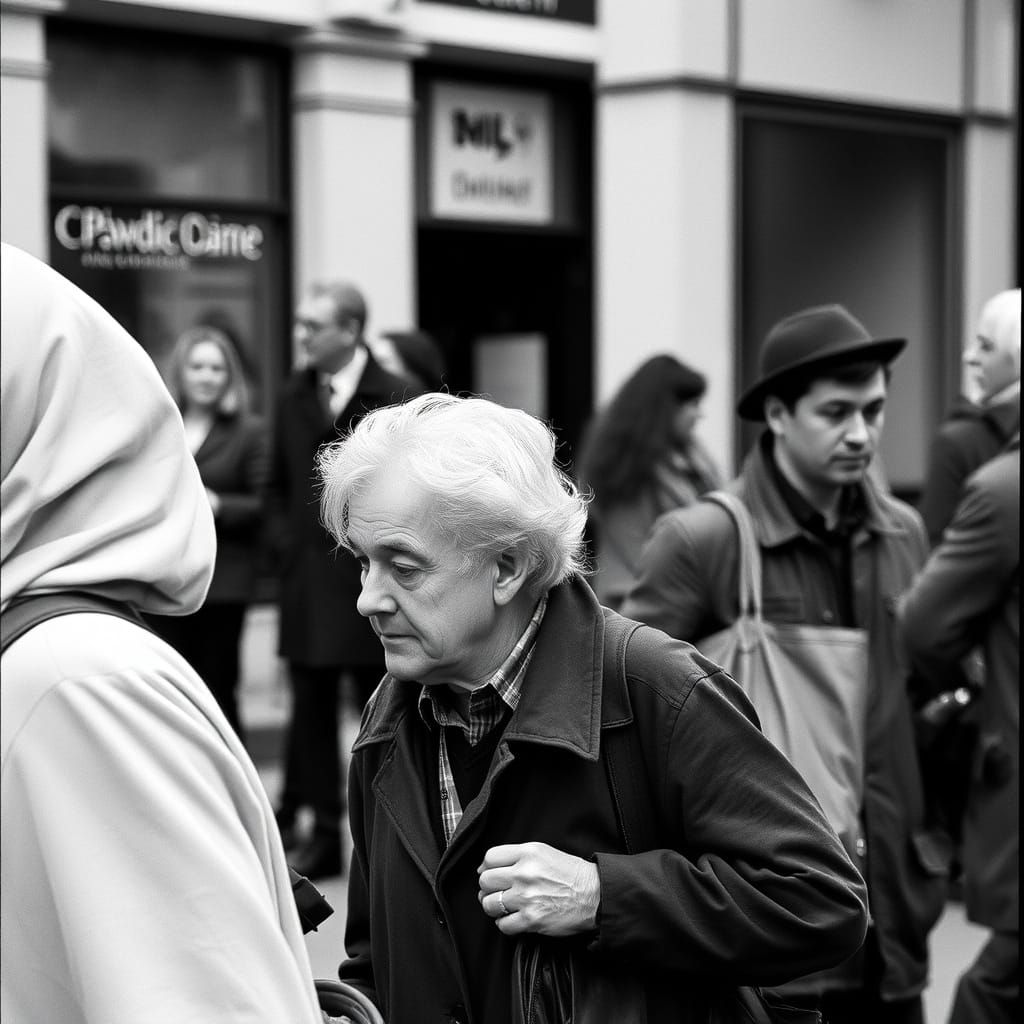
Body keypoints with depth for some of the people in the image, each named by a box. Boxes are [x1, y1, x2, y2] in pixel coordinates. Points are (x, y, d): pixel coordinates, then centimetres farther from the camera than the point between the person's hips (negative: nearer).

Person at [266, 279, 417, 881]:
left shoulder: (397, 399, -7)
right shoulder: (295, 396, 9)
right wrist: (285, 541, 5)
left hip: (370, 581, -4)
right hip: (307, 578, 5)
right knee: (311, 711, 7)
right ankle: (323, 835, 16)